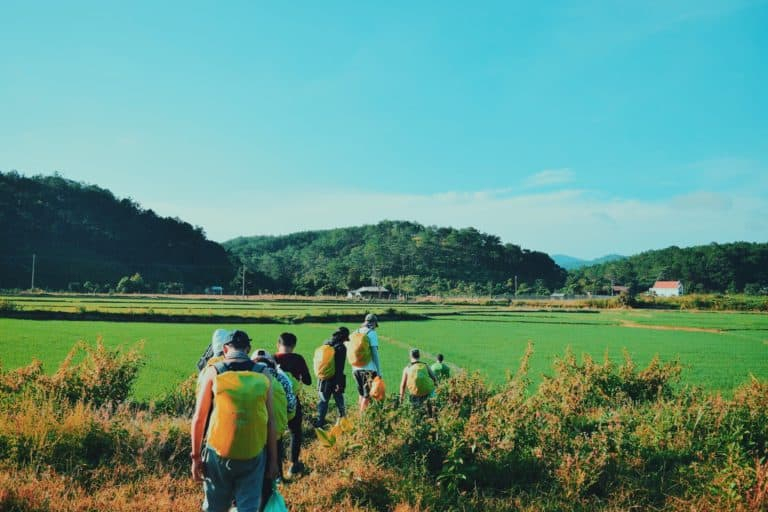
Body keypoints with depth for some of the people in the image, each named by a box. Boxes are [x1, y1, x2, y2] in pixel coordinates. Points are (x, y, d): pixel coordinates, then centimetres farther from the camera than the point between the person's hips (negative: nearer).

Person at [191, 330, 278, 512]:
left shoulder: (213, 372, -1)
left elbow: (198, 418, -3)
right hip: (253, 455, 1)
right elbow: (271, 421, 3)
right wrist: (273, 459, 11)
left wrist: (196, 456, 5)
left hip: (218, 453, 0)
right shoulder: (263, 374, 3)